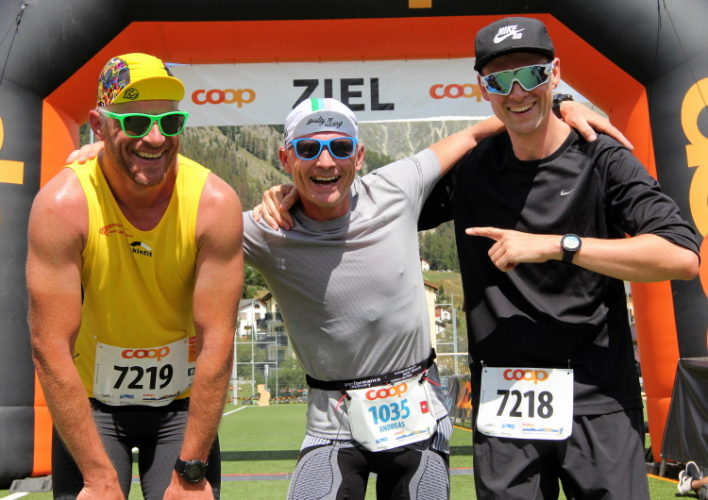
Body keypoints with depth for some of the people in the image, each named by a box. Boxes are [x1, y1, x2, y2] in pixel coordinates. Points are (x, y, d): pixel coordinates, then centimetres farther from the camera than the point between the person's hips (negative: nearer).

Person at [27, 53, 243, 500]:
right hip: (89, 402, 0)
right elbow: (50, 348, -20)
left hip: (183, 402, 1)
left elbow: (217, 344, -18)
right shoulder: (63, 204, -20)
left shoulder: (215, 203, -19)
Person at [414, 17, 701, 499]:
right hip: (502, 401, 3)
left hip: (597, 399, -2)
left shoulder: (602, 160, -4)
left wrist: (554, 246, -20)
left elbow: (683, 256, -16)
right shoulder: (470, 169, 6)